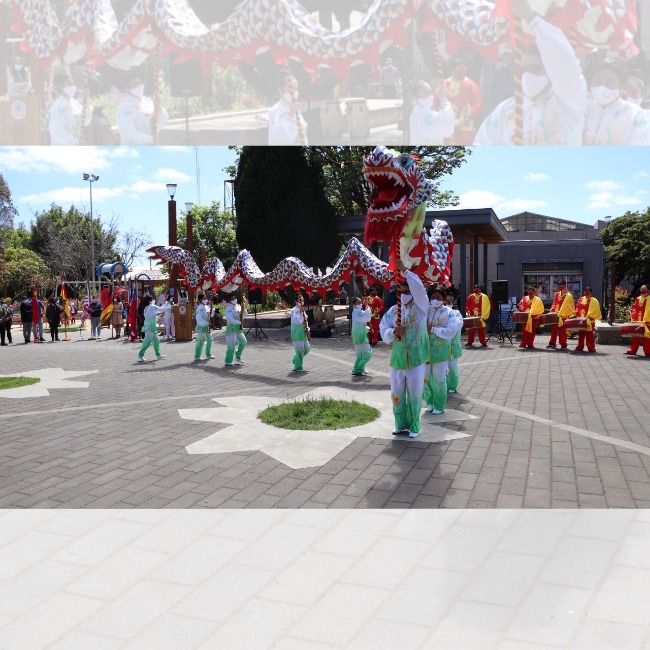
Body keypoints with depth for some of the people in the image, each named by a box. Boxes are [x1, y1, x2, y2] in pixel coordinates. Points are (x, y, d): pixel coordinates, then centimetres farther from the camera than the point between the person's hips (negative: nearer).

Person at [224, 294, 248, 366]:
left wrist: (243, 310, -6)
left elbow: (245, 314, 14)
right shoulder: (229, 308, -12)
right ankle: (227, 362, -3)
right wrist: (239, 322, -20)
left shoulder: (238, 307, 10)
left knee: (243, 342, 14)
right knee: (231, 345, -8)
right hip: (231, 329, -8)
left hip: (238, 328, 8)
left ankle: (238, 357, 30)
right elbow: (230, 319, -22)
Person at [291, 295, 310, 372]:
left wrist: (307, 328, 12)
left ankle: (296, 360, 35)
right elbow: (296, 321, -28)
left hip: (303, 333, 9)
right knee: (299, 350, -5)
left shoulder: (302, 310, 13)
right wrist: (301, 313, -29)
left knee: (307, 349, 17)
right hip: (297, 334, -9)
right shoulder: (294, 311, -14)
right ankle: (298, 367, 6)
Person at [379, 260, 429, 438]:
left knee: (414, 394, 3)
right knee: (397, 394, 10)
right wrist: (393, 332, -16)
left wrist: (404, 270, -22)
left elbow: (419, 289, -21)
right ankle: (401, 424, 24)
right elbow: (383, 330, 6)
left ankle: (414, 427, 15)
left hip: (416, 358, -3)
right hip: (397, 359, 4)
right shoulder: (393, 311, 8)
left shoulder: (420, 307, -2)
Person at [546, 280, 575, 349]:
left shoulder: (569, 296, -5)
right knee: (554, 329, 7)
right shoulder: (557, 294, 12)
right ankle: (552, 343, 13)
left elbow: (569, 306, -9)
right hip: (556, 315, 6)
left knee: (562, 330, -1)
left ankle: (563, 345, 7)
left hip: (564, 316, -5)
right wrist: (552, 310, -1)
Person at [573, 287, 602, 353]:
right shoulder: (580, 299, 13)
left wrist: (589, 317, -20)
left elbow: (594, 311, -11)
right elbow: (578, 308, 19)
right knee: (581, 334, 12)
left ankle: (591, 348, 1)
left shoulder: (594, 301, -4)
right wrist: (576, 313, 3)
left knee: (589, 335, -4)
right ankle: (579, 347, 20)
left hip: (589, 321, -5)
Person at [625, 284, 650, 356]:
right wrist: (632, 316, 3)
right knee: (636, 337, 11)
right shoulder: (638, 298, 13)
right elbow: (634, 309, 14)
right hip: (637, 321, 5)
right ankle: (632, 350, 17)